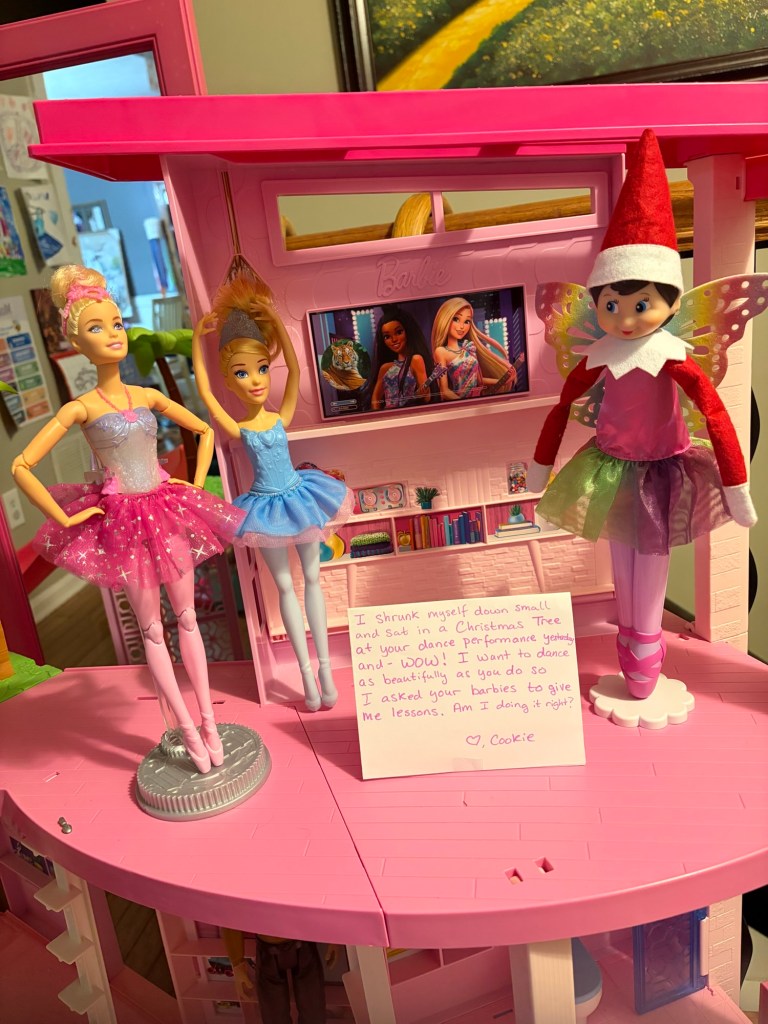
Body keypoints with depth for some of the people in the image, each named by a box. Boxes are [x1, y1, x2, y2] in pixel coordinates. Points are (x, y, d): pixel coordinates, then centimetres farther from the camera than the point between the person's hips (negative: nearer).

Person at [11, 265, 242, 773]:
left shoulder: (148, 397, 3)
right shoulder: (80, 408, -7)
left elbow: (206, 431, 15)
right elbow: (21, 467, -10)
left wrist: (196, 485, 7)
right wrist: (66, 520, -10)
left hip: (167, 512, 4)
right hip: (122, 519, -3)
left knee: (187, 617, 9)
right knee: (152, 628, 6)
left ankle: (209, 720, 20)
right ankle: (188, 729, 17)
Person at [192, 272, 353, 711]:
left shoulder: (282, 418, -8)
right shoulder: (238, 430, -10)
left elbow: (295, 369, -17)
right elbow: (204, 391, -15)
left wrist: (274, 320, -22)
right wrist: (198, 340, -12)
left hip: (298, 497, 1)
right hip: (267, 506, -1)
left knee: (312, 578, 10)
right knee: (285, 586, 9)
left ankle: (325, 666, 21)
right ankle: (307, 671, 19)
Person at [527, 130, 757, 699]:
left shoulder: (673, 360, -19)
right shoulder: (597, 357, -14)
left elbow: (717, 418, -18)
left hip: (661, 472, -2)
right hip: (612, 471, 2)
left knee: (654, 551, 10)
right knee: (622, 550, 14)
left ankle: (646, 641, 28)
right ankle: (630, 636, 32)